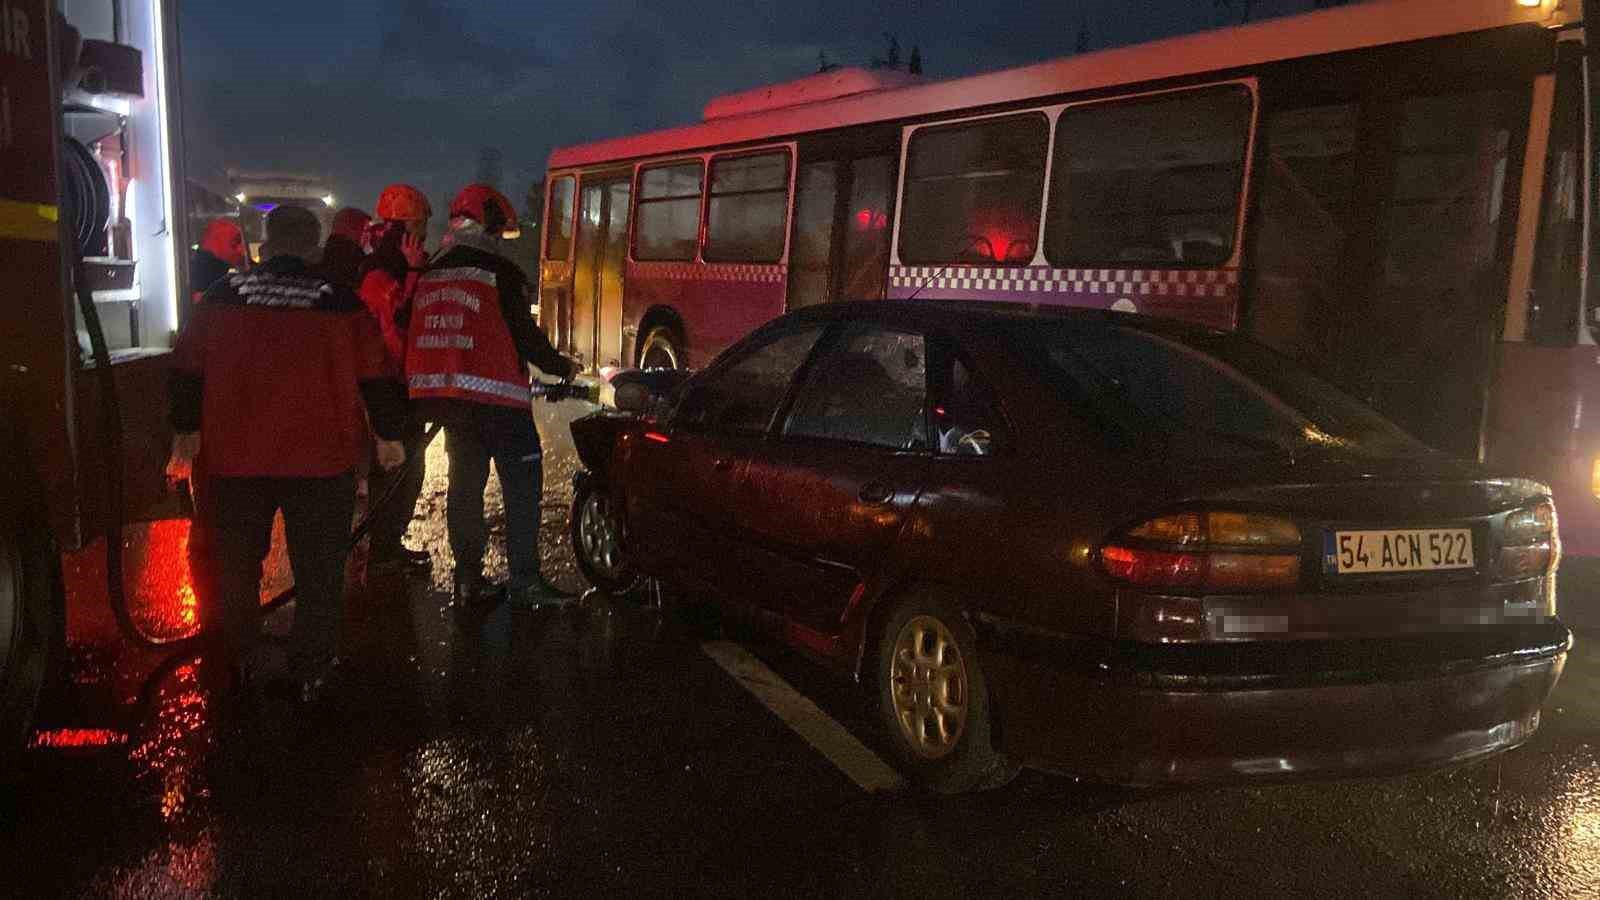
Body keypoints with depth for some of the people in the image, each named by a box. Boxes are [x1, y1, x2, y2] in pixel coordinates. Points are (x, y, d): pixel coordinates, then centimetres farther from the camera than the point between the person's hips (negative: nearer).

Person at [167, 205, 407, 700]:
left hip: (235, 457, 2)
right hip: (319, 458, -2)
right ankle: (310, 670, 13)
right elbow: (375, 376, -2)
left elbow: (187, 367, 8)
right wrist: (388, 435, 10)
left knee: (237, 561, 19)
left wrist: (187, 428, 20)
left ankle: (239, 659, 32)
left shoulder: (224, 295, 1)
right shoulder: (340, 302, -5)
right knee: (318, 568, 9)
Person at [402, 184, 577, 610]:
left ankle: (468, 579, 16)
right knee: (521, 483, -2)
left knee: (465, 483, 14)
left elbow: (413, 335, 17)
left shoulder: (429, 275, 13)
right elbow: (524, 335, -8)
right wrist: (560, 367, 7)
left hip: (444, 394, 7)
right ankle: (524, 579, -5)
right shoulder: (501, 273, -8)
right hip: (495, 394, -7)